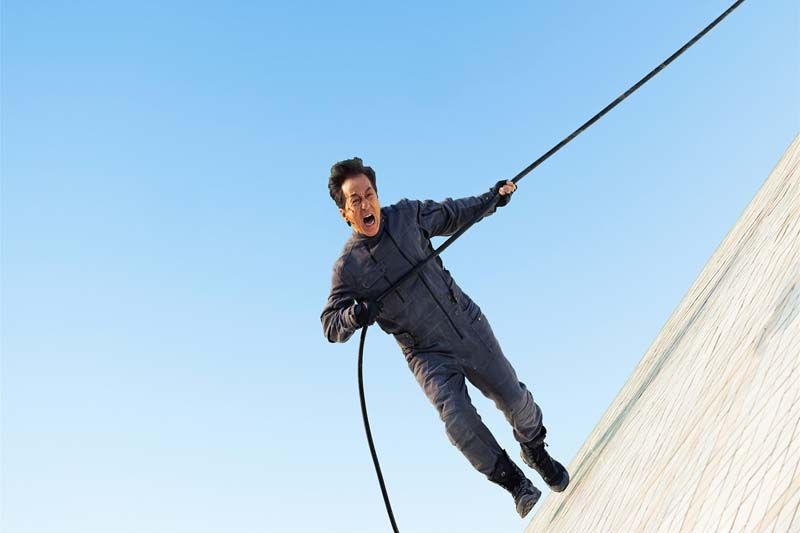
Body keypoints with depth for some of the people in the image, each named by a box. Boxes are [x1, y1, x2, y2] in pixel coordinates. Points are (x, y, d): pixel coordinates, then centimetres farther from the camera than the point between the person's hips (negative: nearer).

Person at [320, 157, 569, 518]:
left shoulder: (408, 215, -4)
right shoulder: (348, 267, -11)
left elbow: (451, 214, 16)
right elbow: (331, 325, -7)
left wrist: (492, 198, 8)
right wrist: (356, 314, -27)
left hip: (469, 326, 3)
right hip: (428, 355, -2)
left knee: (513, 399, 6)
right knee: (457, 420, -19)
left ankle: (536, 451, 38)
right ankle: (514, 481, 5)